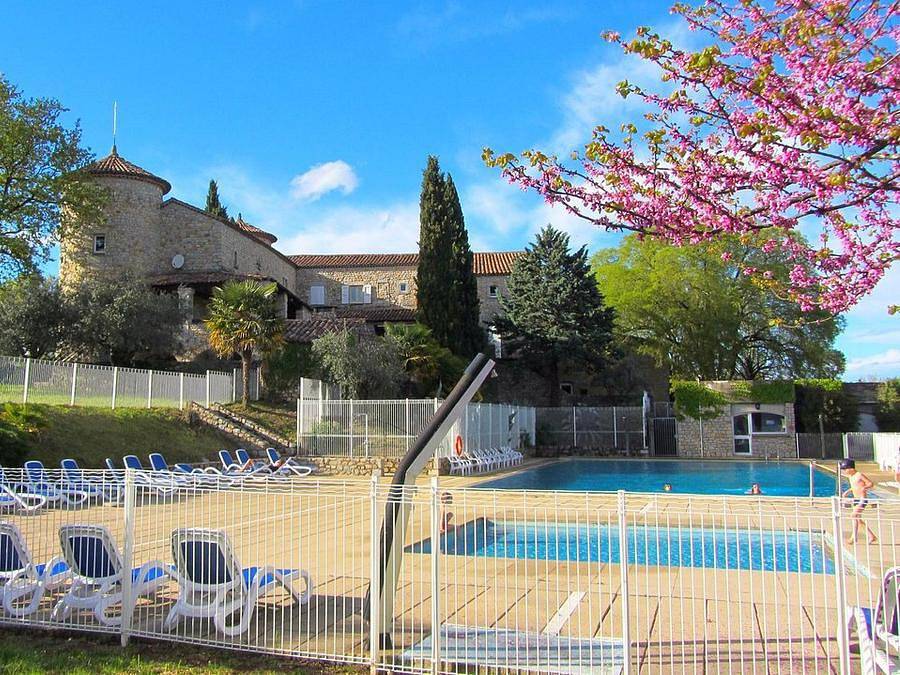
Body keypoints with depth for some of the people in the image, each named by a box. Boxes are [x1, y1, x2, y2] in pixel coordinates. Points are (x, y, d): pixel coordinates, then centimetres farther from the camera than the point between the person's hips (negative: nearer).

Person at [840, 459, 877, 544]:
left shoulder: (860, 475, -14)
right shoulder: (850, 477, 10)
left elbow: (871, 483, -12)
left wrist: (864, 488, -30)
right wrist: (847, 492, 12)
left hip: (863, 499, -9)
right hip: (856, 499, 9)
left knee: (855, 516, -16)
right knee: (858, 519, 10)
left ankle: (854, 537, -11)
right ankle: (872, 536, 22)